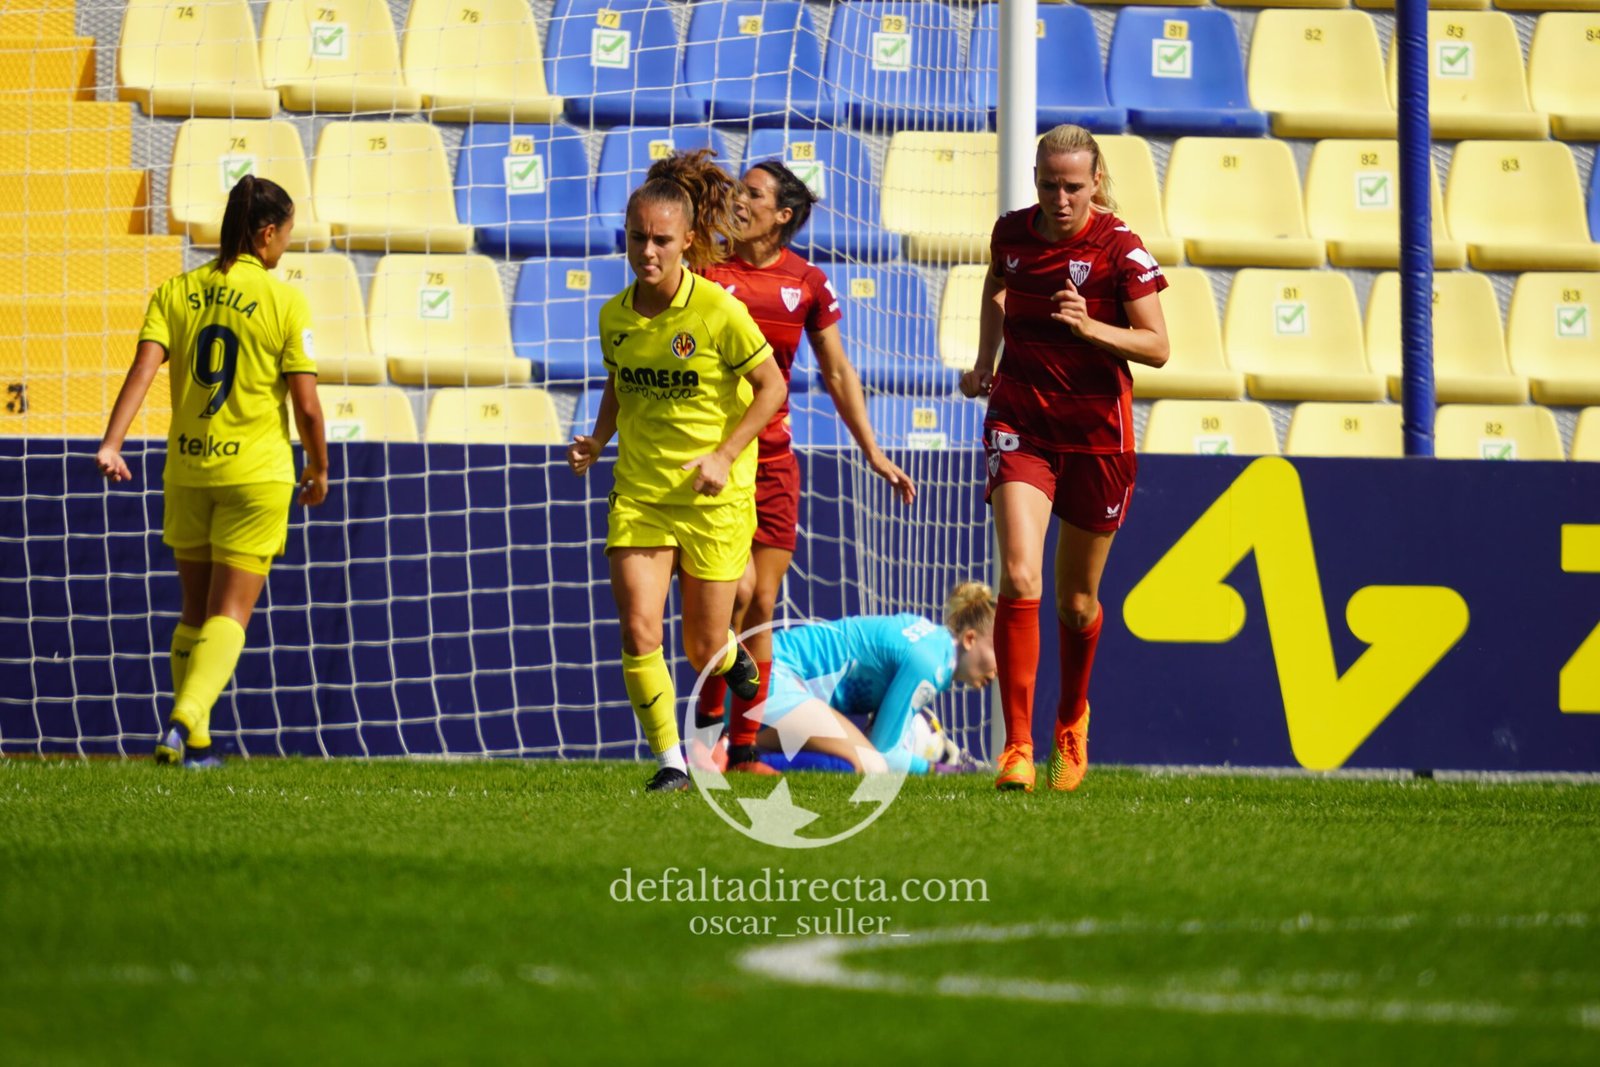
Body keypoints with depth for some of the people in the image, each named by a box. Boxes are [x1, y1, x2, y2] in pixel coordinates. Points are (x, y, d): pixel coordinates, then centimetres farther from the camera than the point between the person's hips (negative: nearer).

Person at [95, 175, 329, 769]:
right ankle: (185, 719, -22)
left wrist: (112, 442, -18)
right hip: (257, 473, -4)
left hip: (187, 471, 4)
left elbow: (143, 368, -11)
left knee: (196, 609, 17)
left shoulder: (175, 293, 3)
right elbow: (307, 406, -8)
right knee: (230, 613, -1)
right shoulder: (285, 302, -8)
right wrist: (318, 469, 7)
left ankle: (194, 741, 19)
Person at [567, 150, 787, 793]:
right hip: (638, 493, 3)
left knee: (703, 651, 5)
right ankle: (669, 761, 1)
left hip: (714, 497, -3)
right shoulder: (615, 316, -1)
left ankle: (732, 657, 43)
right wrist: (598, 440, 0)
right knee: (638, 632, -13)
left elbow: (771, 387, -7)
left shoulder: (718, 312, -15)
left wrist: (724, 456, -16)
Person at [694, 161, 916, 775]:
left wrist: (872, 451, 10)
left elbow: (838, 373, 12)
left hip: (773, 458, 3)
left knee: (762, 606, 3)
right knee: (737, 587, -16)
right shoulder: (709, 270, -4)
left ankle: (745, 750, 9)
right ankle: (707, 717, 1)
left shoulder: (807, 284, 4)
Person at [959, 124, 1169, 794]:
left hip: (1097, 430, -1)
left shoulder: (1119, 247, -11)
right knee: (1018, 577, -18)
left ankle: (1072, 720, 39)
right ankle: (1017, 746, -18)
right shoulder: (1012, 233, 0)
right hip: (1020, 421, 1)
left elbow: (1156, 346, -12)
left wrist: (1088, 326, -27)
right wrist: (985, 362, 17)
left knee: (1076, 599, 10)